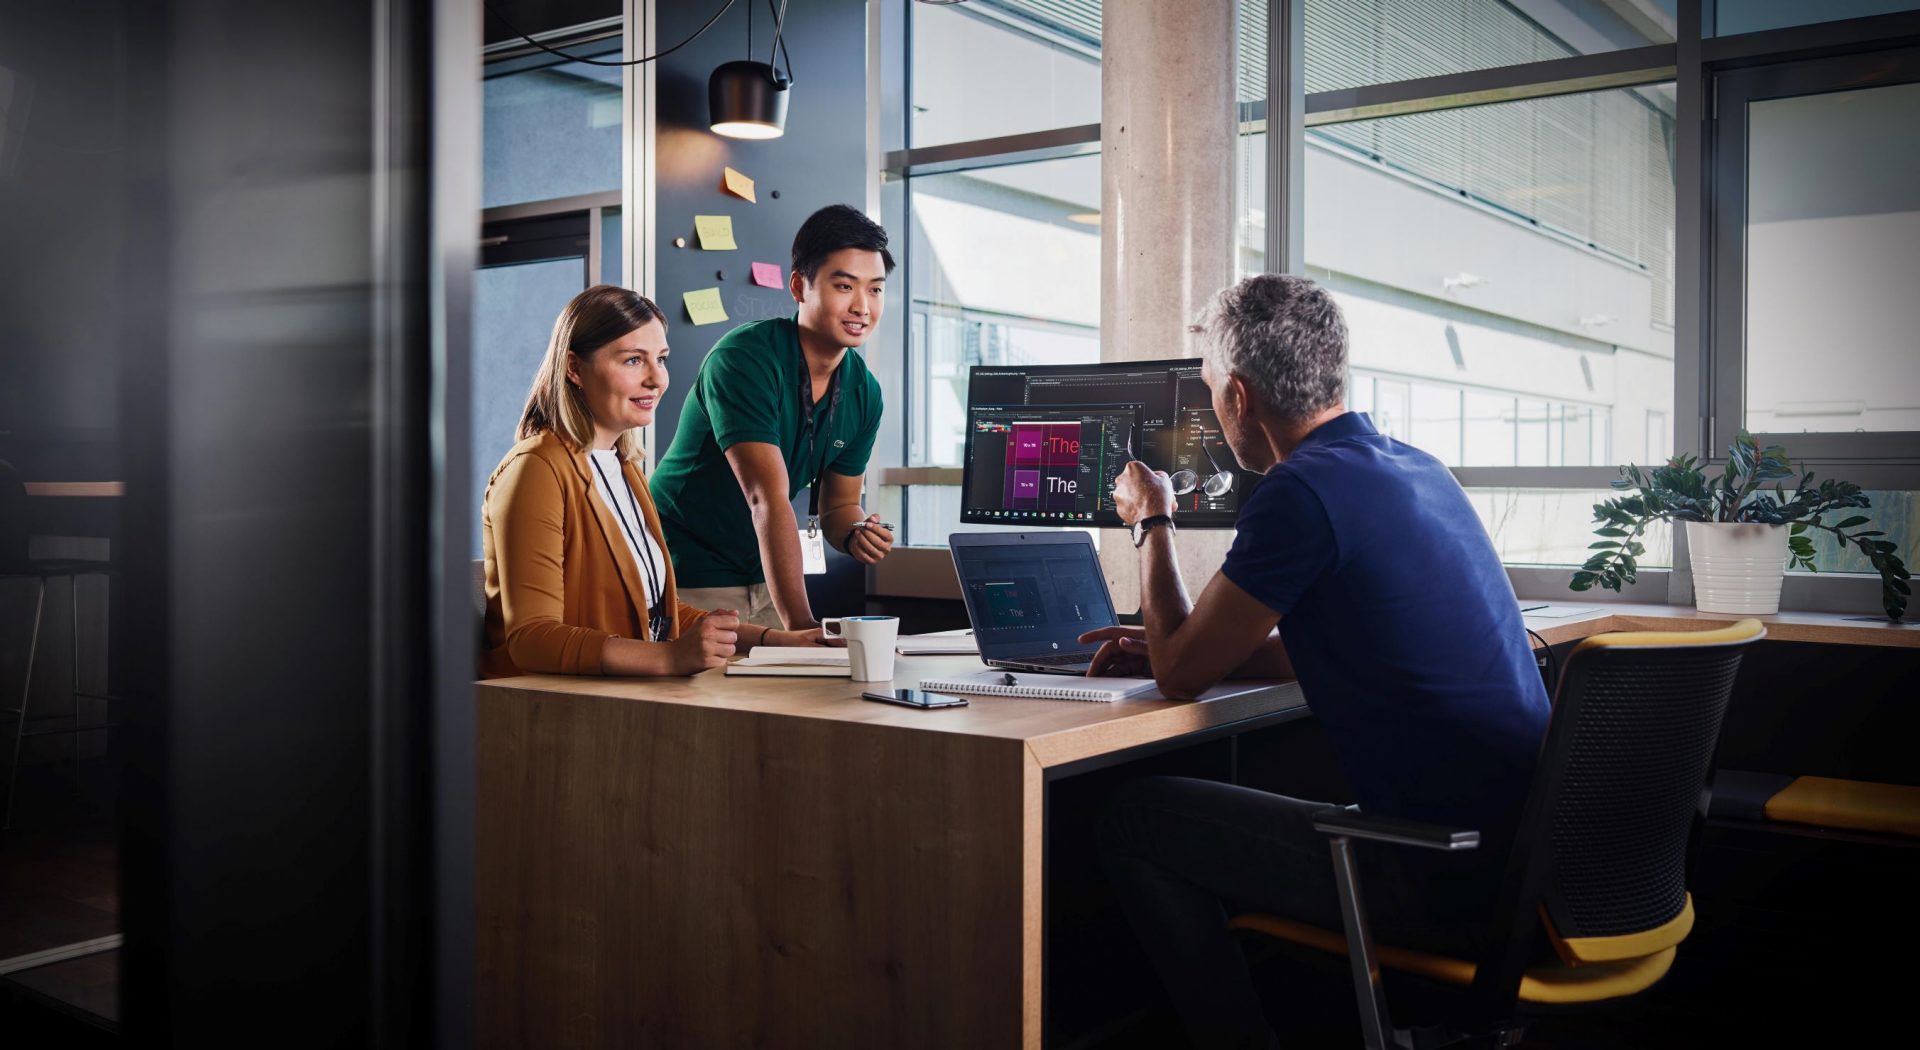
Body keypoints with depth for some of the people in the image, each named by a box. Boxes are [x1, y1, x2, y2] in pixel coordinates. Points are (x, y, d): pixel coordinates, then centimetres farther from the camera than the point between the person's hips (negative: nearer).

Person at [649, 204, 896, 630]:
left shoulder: (864, 392, -1)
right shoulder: (746, 359, -22)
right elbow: (769, 498, -31)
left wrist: (855, 534, -15)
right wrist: (800, 624, -37)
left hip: (763, 579, 6)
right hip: (690, 578, -6)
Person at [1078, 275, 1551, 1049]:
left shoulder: (1302, 491, -19)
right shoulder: (1419, 470, 9)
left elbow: (1181, 674, -8)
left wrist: (1152, 522, 7)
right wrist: (1166, 645, 21)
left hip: (1448, 883, -9)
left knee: (1134, 823, 0)